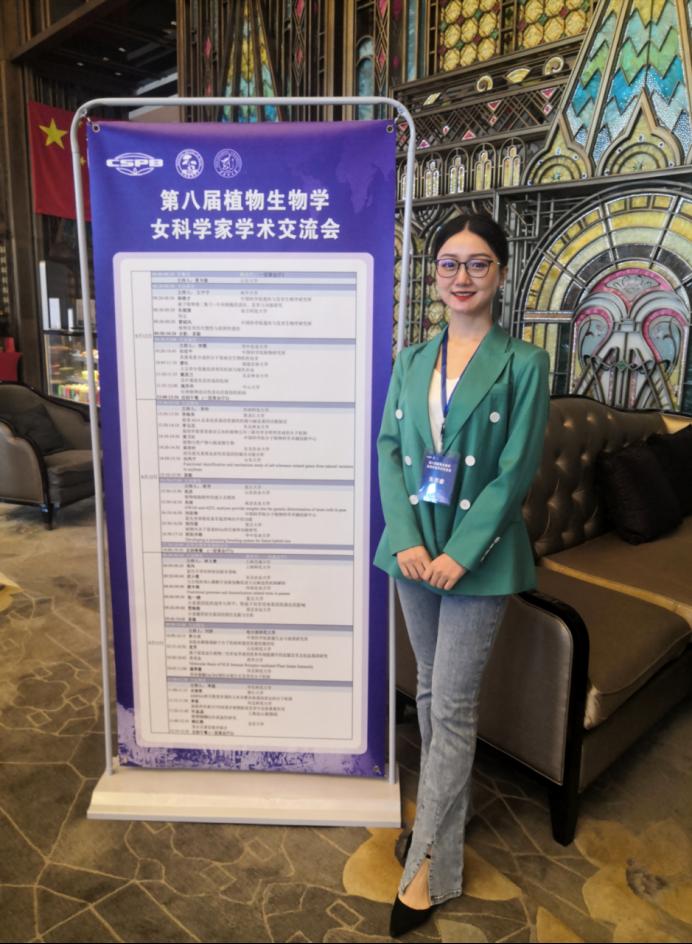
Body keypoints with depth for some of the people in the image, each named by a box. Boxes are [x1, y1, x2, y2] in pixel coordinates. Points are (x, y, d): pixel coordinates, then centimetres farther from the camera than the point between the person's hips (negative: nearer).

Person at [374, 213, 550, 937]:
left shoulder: (522, 363, -6)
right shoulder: (412, 361, 7)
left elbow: (515, 472, -11)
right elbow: (389, 450, 2)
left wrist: (460, 553, -17)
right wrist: (406, 540, -10)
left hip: (479, 556, -4)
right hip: (414, 549, 5)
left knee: (453, 707, 2)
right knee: (430, 690, 18)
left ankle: (429, 864, 18)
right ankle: (443, 809, 40)